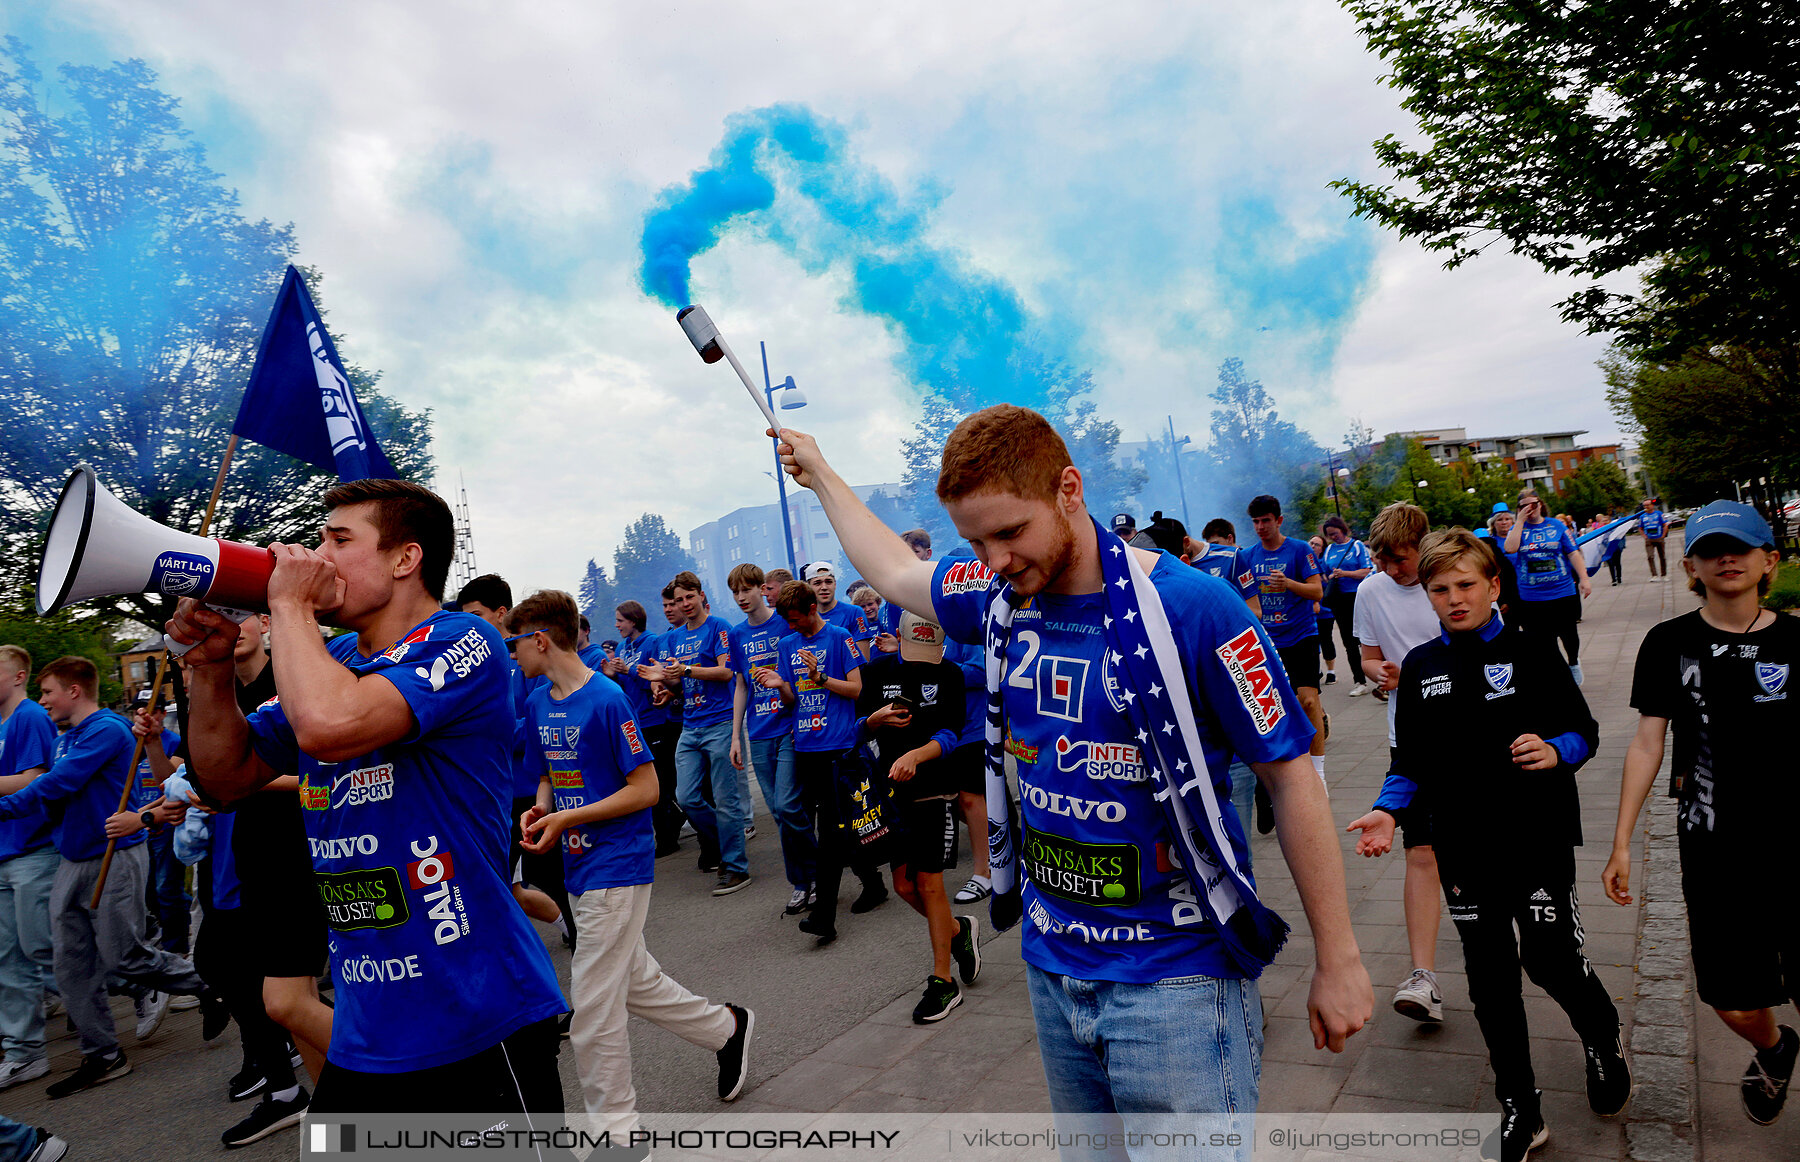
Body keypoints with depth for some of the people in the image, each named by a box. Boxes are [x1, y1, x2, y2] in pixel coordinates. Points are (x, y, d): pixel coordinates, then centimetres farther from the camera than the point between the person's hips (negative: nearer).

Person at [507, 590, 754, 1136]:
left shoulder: (606, 699, -17)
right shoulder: (538, 702, 6)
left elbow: (645, 789, -16)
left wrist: (567, 819, -18)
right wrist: (540, 810, -4)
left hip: (617, 864, -8)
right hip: (579, 866, 8)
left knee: (593, 1010, -1)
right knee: (635, 980, 19)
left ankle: (617, 1133, 16)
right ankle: (726, 1027, 39)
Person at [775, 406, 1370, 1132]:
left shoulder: (1191, 605, -18)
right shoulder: (1002, 598, -1)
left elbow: (1291, 777, -12)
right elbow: (895, 572, 19)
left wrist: (1338, 960, -8)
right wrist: (820, 474, 30)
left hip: (1176, 978, -6)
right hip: (1051, 965, 6)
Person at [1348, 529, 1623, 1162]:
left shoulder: (1531, 652, -3)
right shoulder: (1420, 666, 6)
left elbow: (1584, 730, 1)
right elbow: (1411, 759, 11)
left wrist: (1555, 751, -21)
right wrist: (1389, 812, -4)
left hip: (1538, 837, -3)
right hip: (1463, 847, 3)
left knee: (1551, 960, -2)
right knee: (1490, 979, 9)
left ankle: (1605, 1038, 34)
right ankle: (1520, 1109, 26)